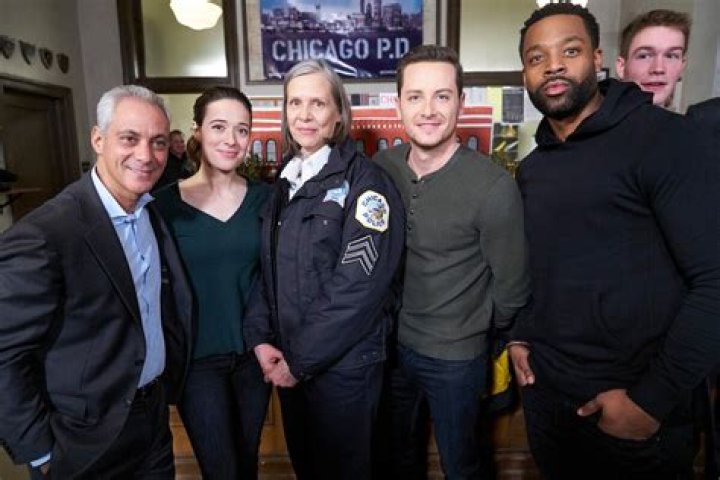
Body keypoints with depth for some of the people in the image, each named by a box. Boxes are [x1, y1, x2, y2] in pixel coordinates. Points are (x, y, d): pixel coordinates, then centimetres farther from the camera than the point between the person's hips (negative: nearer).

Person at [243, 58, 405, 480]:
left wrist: (301, 359, -17)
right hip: (289, 364, 6)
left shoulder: (364, 181, -14)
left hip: (343, 364, -6)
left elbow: (359, 285, -21)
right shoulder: (287, 183, 7)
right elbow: (269, 271, 8)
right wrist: (261, 338, -4)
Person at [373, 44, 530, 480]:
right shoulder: (382, 166, -8)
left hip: (456, 357, -4)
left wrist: (477, 331, 2)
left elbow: (511, 284, -12)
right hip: (390, 343, 5)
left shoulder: (494, 187, -23)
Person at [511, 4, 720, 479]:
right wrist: (520, 334, 4)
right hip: (545, 392, 6)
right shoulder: (531, 169, 7)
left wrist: (653, 399, -18)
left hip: (636, 405, -5)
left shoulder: (661, 136, -13)